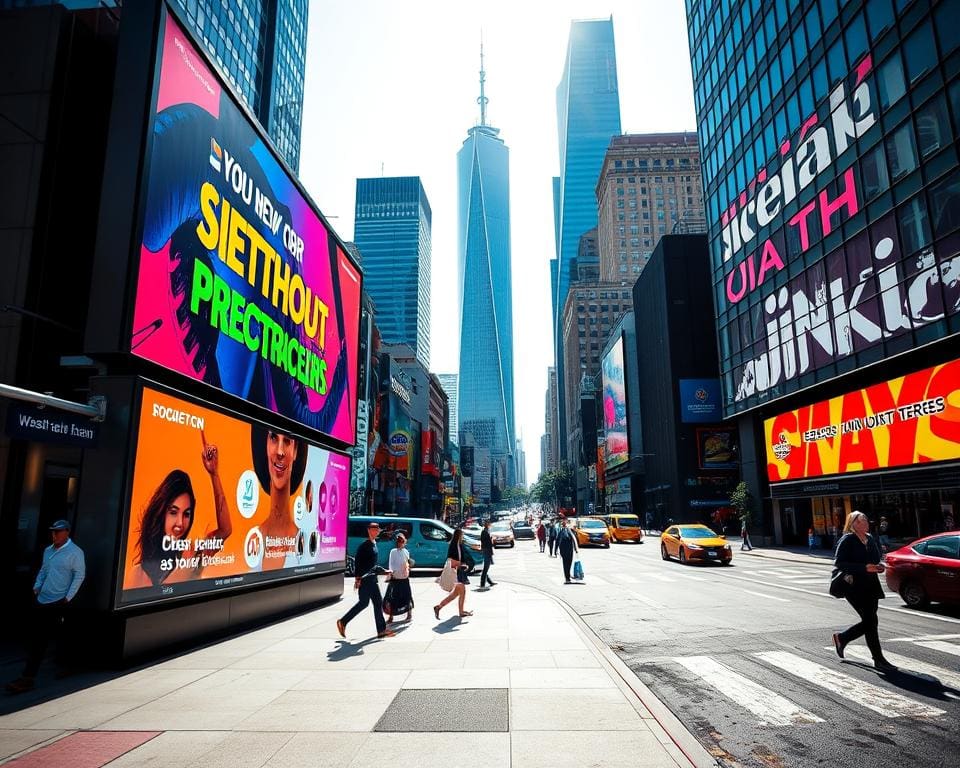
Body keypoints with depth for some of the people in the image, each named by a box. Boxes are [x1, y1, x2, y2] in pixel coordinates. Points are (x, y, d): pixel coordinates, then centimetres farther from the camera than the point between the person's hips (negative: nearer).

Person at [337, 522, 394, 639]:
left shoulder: (374, 545, 15)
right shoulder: (364, 545, -12)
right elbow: (357, 561, -17)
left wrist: (384, 571, 21)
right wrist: (357, 577, -21)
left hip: (372, 578, 9)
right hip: (364, 579, -9)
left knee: (378, 602, 5)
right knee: (364, 602, -5)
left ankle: (381, 630, 7)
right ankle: (343, 622, 11)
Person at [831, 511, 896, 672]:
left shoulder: (870, 539, 12)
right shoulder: (847, 540, -11)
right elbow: (839, 563, -17)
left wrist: (878, 567, 1)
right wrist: (864, 568, -24)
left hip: (871, 586, 8)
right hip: (855, 587, -8)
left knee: (869, 622, 10)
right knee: (870, 621, -7)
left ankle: (841, 638, 31)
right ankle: (878, 659, 4)